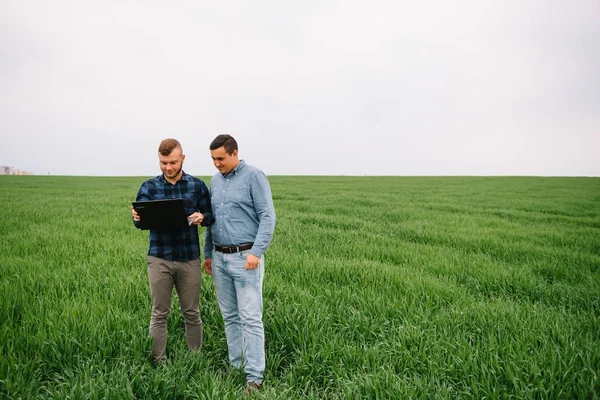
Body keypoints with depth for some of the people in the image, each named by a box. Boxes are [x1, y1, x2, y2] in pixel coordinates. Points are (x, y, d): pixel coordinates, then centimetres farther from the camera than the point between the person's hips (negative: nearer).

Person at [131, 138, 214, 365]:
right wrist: (137, 218, -25)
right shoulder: (149, 187, 3)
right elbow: (141, 221, -1)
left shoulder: (197, 185, 3)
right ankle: (159, 362, 18)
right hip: (159, 259, 0)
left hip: (190, 258, 0)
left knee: (191, 313, 10)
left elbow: (211, 217, 5)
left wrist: (201, 217, -19)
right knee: (159, 314, 6)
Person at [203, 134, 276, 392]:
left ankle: (254, 375, 2)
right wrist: (207, 254, 18)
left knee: (250, 318, -5)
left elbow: (268, 217, -13)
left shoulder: (254, 176, -7)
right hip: (220, 258, 7)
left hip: (245, 257, -7)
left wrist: (257, 252, -21)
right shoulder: (215, 181, 13)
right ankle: (235, 365, 24)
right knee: (229, 316, 13)